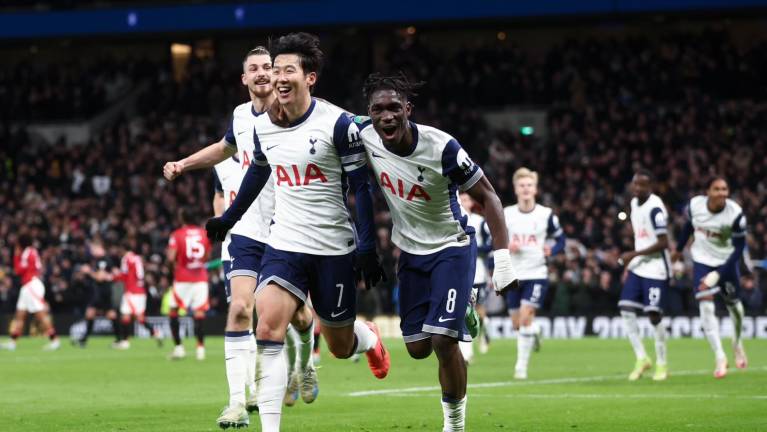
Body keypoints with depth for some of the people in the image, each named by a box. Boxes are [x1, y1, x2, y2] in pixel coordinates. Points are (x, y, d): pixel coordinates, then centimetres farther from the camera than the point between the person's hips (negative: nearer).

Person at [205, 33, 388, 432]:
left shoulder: (337, 123, -12)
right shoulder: (263, 126, 3)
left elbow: (360, 186, -8)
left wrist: (367, 247, -14)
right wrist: (228, 219, 32)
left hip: (333, 249, -3)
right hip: (284, 245, 3)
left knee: (340, 347, 10)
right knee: (267, 330, -19)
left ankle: (369, 339, 48)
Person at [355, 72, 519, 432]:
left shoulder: (441, 148, -27)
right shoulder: (365, 135, -16)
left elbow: (487, 197, -18)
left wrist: (502, 257, -25)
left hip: (452, 247, -5)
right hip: (411, 251, 5)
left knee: (443, 340, -17)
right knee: (418, 348, 7)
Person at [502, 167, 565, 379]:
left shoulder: (546, 215, -2)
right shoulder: (505, 214, 1)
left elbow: (561, 240, 7)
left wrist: (551, 250, -13)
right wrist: (506, 247, -13)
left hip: (537, 274, -3)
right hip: (513, 275, 3)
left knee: (526, 316, -17)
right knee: (517, 323, 7)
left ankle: (522, 365, -10)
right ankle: (534, 331, 43)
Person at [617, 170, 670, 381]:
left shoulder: (655, 208, -17)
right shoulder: (634, 203, 10)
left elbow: (663, 243, -20)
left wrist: (634, 254, -18)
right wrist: (629, 265, 19)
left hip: (655, 270, -8)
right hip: (637, 268, 8)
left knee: (654, 314, -6)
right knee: (626, 309, -2)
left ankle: (661, 364, 8)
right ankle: (641, 358, 9)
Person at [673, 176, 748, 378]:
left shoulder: (735, 214, -25)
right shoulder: (695, 205, -18)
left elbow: (739, 248, -19)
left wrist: (718, 274, -24)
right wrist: (678, 250, 18)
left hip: (726, 262, 0)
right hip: (702, 261, 0)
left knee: (734, 305, 16)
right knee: (706, 307, -13)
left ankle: (738, 343, 46)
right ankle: (720, 358, -10)